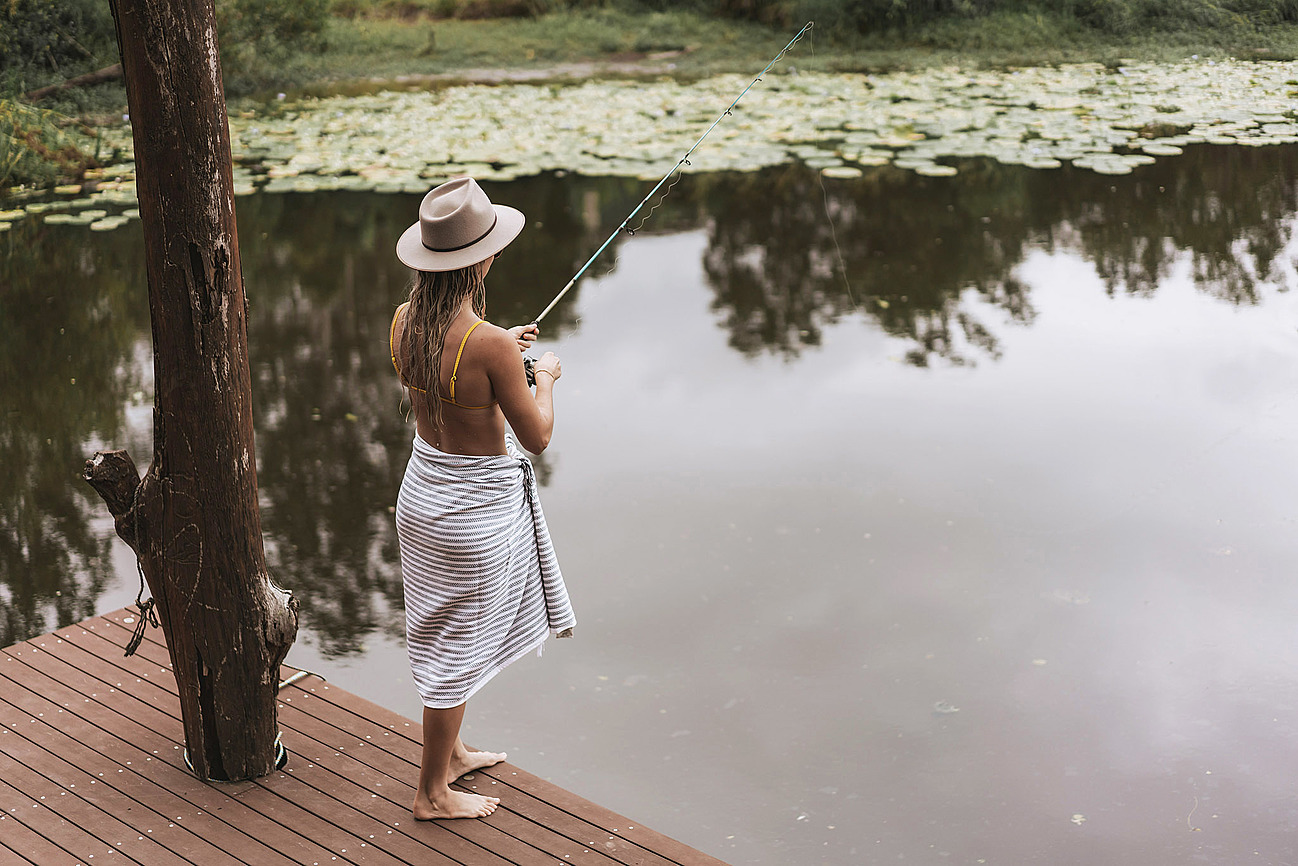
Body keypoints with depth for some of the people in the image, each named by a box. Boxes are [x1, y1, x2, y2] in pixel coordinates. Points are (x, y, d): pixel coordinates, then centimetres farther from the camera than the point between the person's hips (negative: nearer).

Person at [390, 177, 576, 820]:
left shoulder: (403, 321, -7)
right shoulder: (486, 344, -29)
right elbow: (536, 437, -18)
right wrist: (545, 377, -1)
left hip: (421, 490, 8)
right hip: (477, 508, -7)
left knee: (442, 632, 25)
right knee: (458, 650, 9)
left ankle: (450, 755, 45)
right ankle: (432, 794, 25)